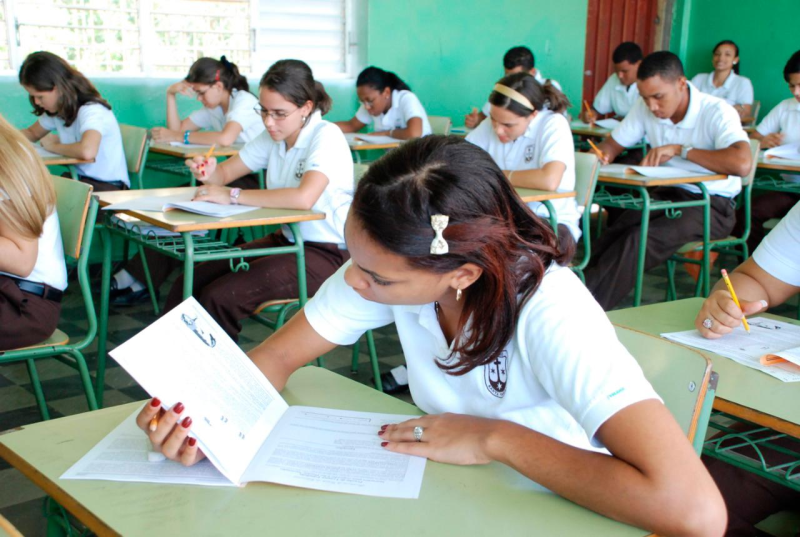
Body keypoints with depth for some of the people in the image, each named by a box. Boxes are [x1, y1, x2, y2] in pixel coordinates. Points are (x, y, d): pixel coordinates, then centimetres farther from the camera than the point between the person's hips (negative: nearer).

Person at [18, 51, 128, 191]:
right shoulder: (56, 111, 7)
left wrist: (53, 146, -19)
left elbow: (87, 151, -41)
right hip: (79, 179, 7)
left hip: (108, 185, -7)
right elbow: (32, 133, 26)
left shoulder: (92, 110, -21)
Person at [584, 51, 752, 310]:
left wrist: (680, 150, -26)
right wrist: (599, 156, -15)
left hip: (711, 205, -5)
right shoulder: (645, 108, 0)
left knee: (636, 241, -29)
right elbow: (612, 145, 11)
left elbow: (742, 163, -33)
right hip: (666, 194, 6)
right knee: (613, 234, -24)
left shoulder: (717, 112, -17)